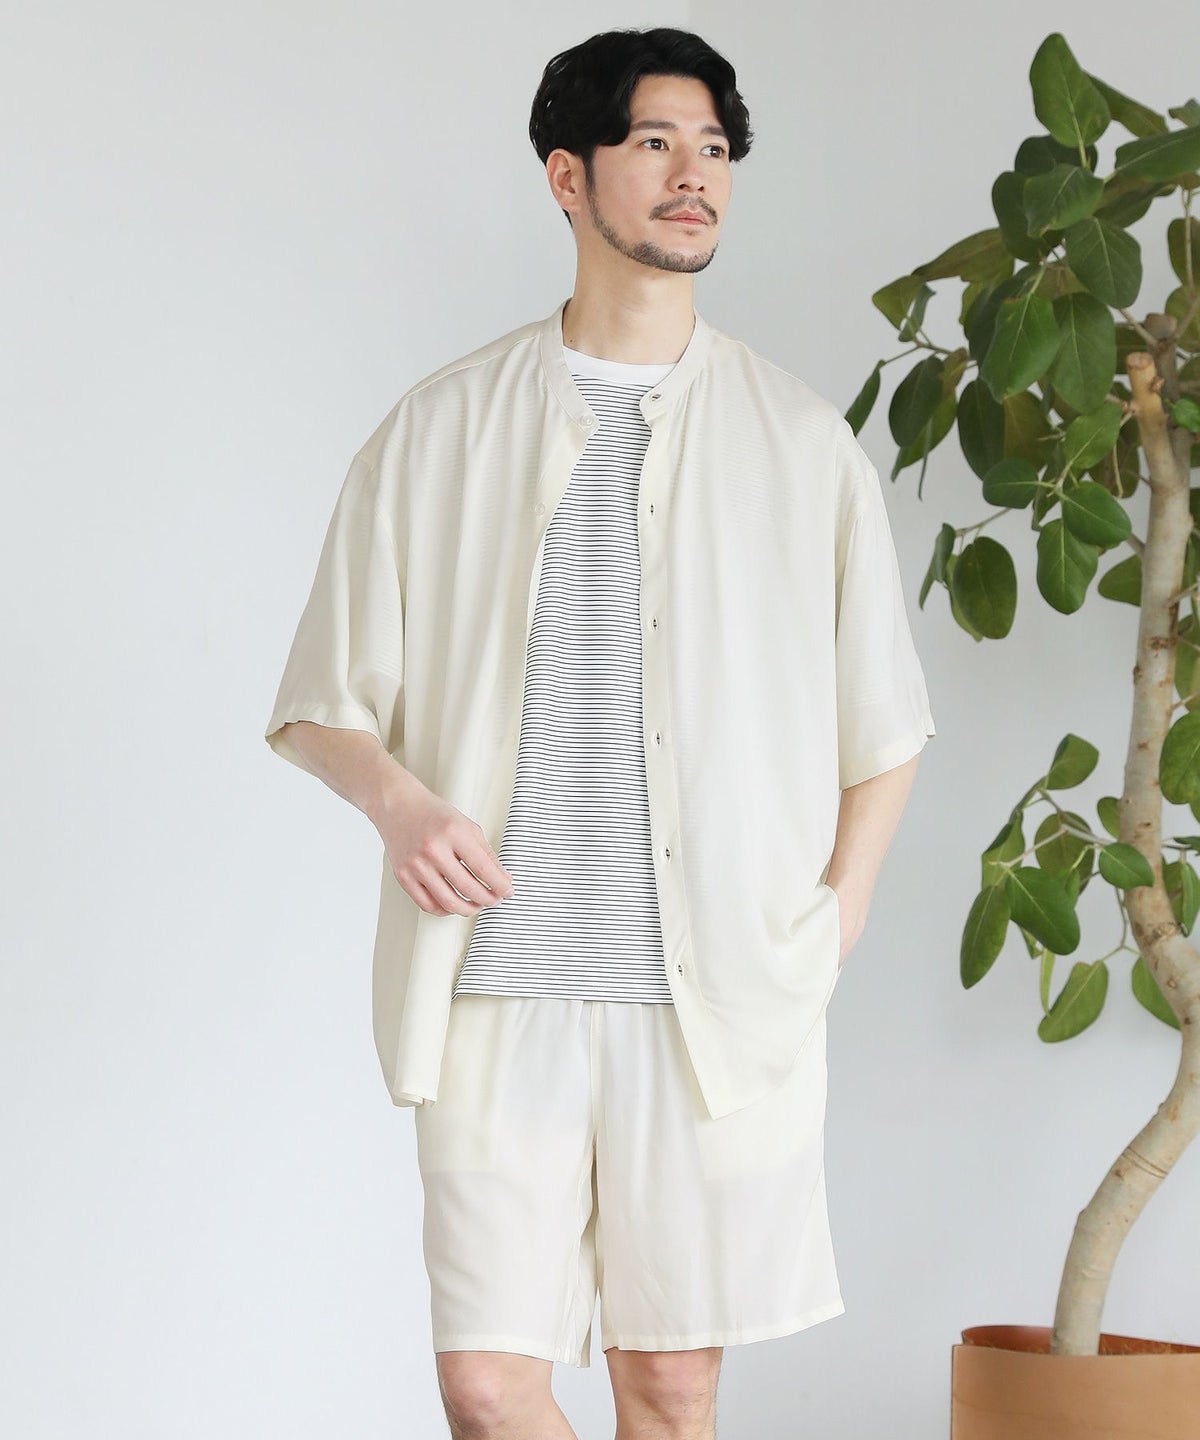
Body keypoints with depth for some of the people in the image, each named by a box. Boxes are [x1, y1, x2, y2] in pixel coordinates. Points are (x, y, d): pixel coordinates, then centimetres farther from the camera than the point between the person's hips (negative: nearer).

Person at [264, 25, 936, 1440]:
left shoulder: (801, 443, 9)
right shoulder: (441, 431, 7)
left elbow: (883, 719, 15)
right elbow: (321, 698, 10)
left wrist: (833, 926, 4)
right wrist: (399, 799, -10)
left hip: (720, 996, 1)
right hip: (501, 988, 0)